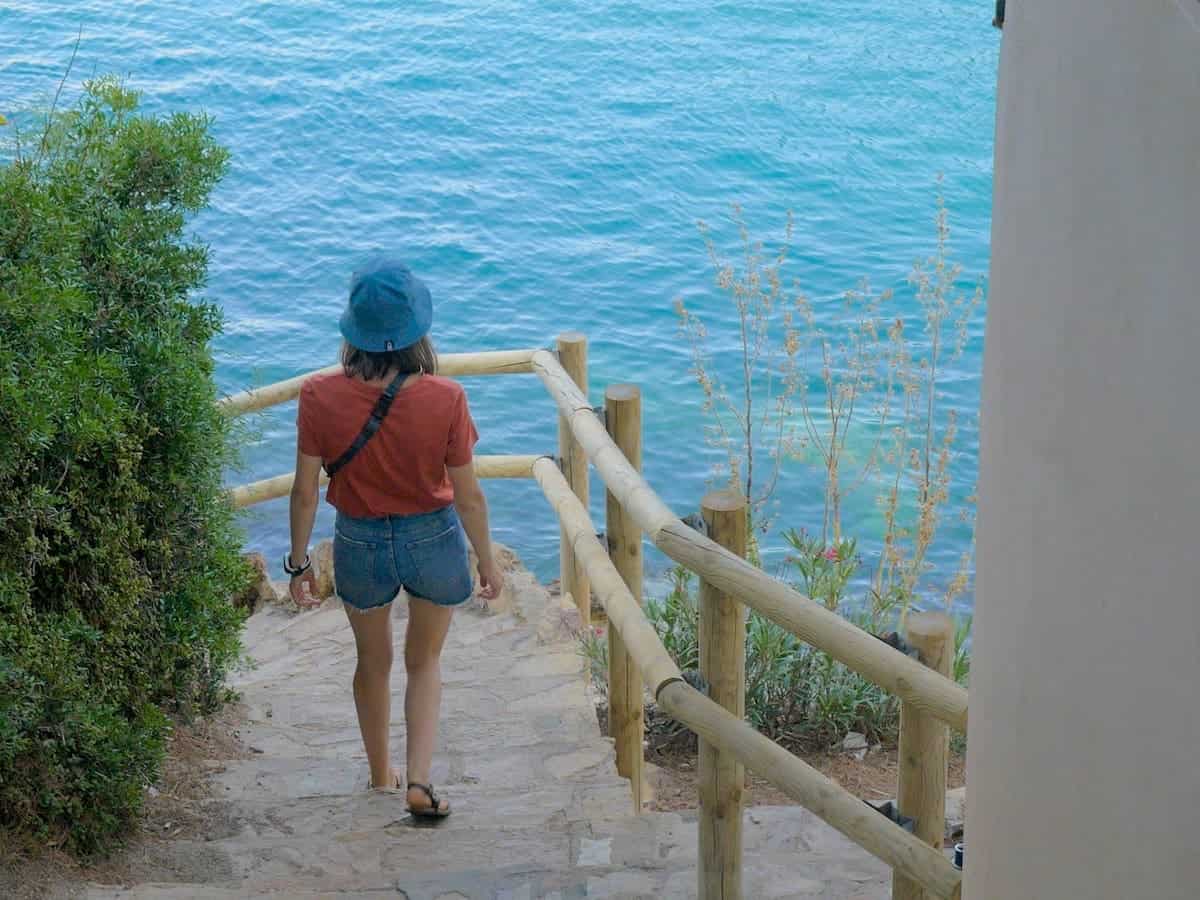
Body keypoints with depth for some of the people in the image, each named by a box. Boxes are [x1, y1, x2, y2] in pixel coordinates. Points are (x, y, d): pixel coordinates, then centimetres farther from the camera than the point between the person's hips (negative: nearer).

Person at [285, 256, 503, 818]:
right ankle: (419, 779, 12)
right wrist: (487, 561, 3)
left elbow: (305, 490, -11)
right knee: (424, 662, 24)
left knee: (373, 663, 26)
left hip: (360, 544, 1)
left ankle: (382, 775, 44)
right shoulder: (444, 399, -22)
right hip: (433, 540, -1)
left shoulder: (321, 397, -20)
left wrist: (298, 562, 3)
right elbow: (468, 495, -13)